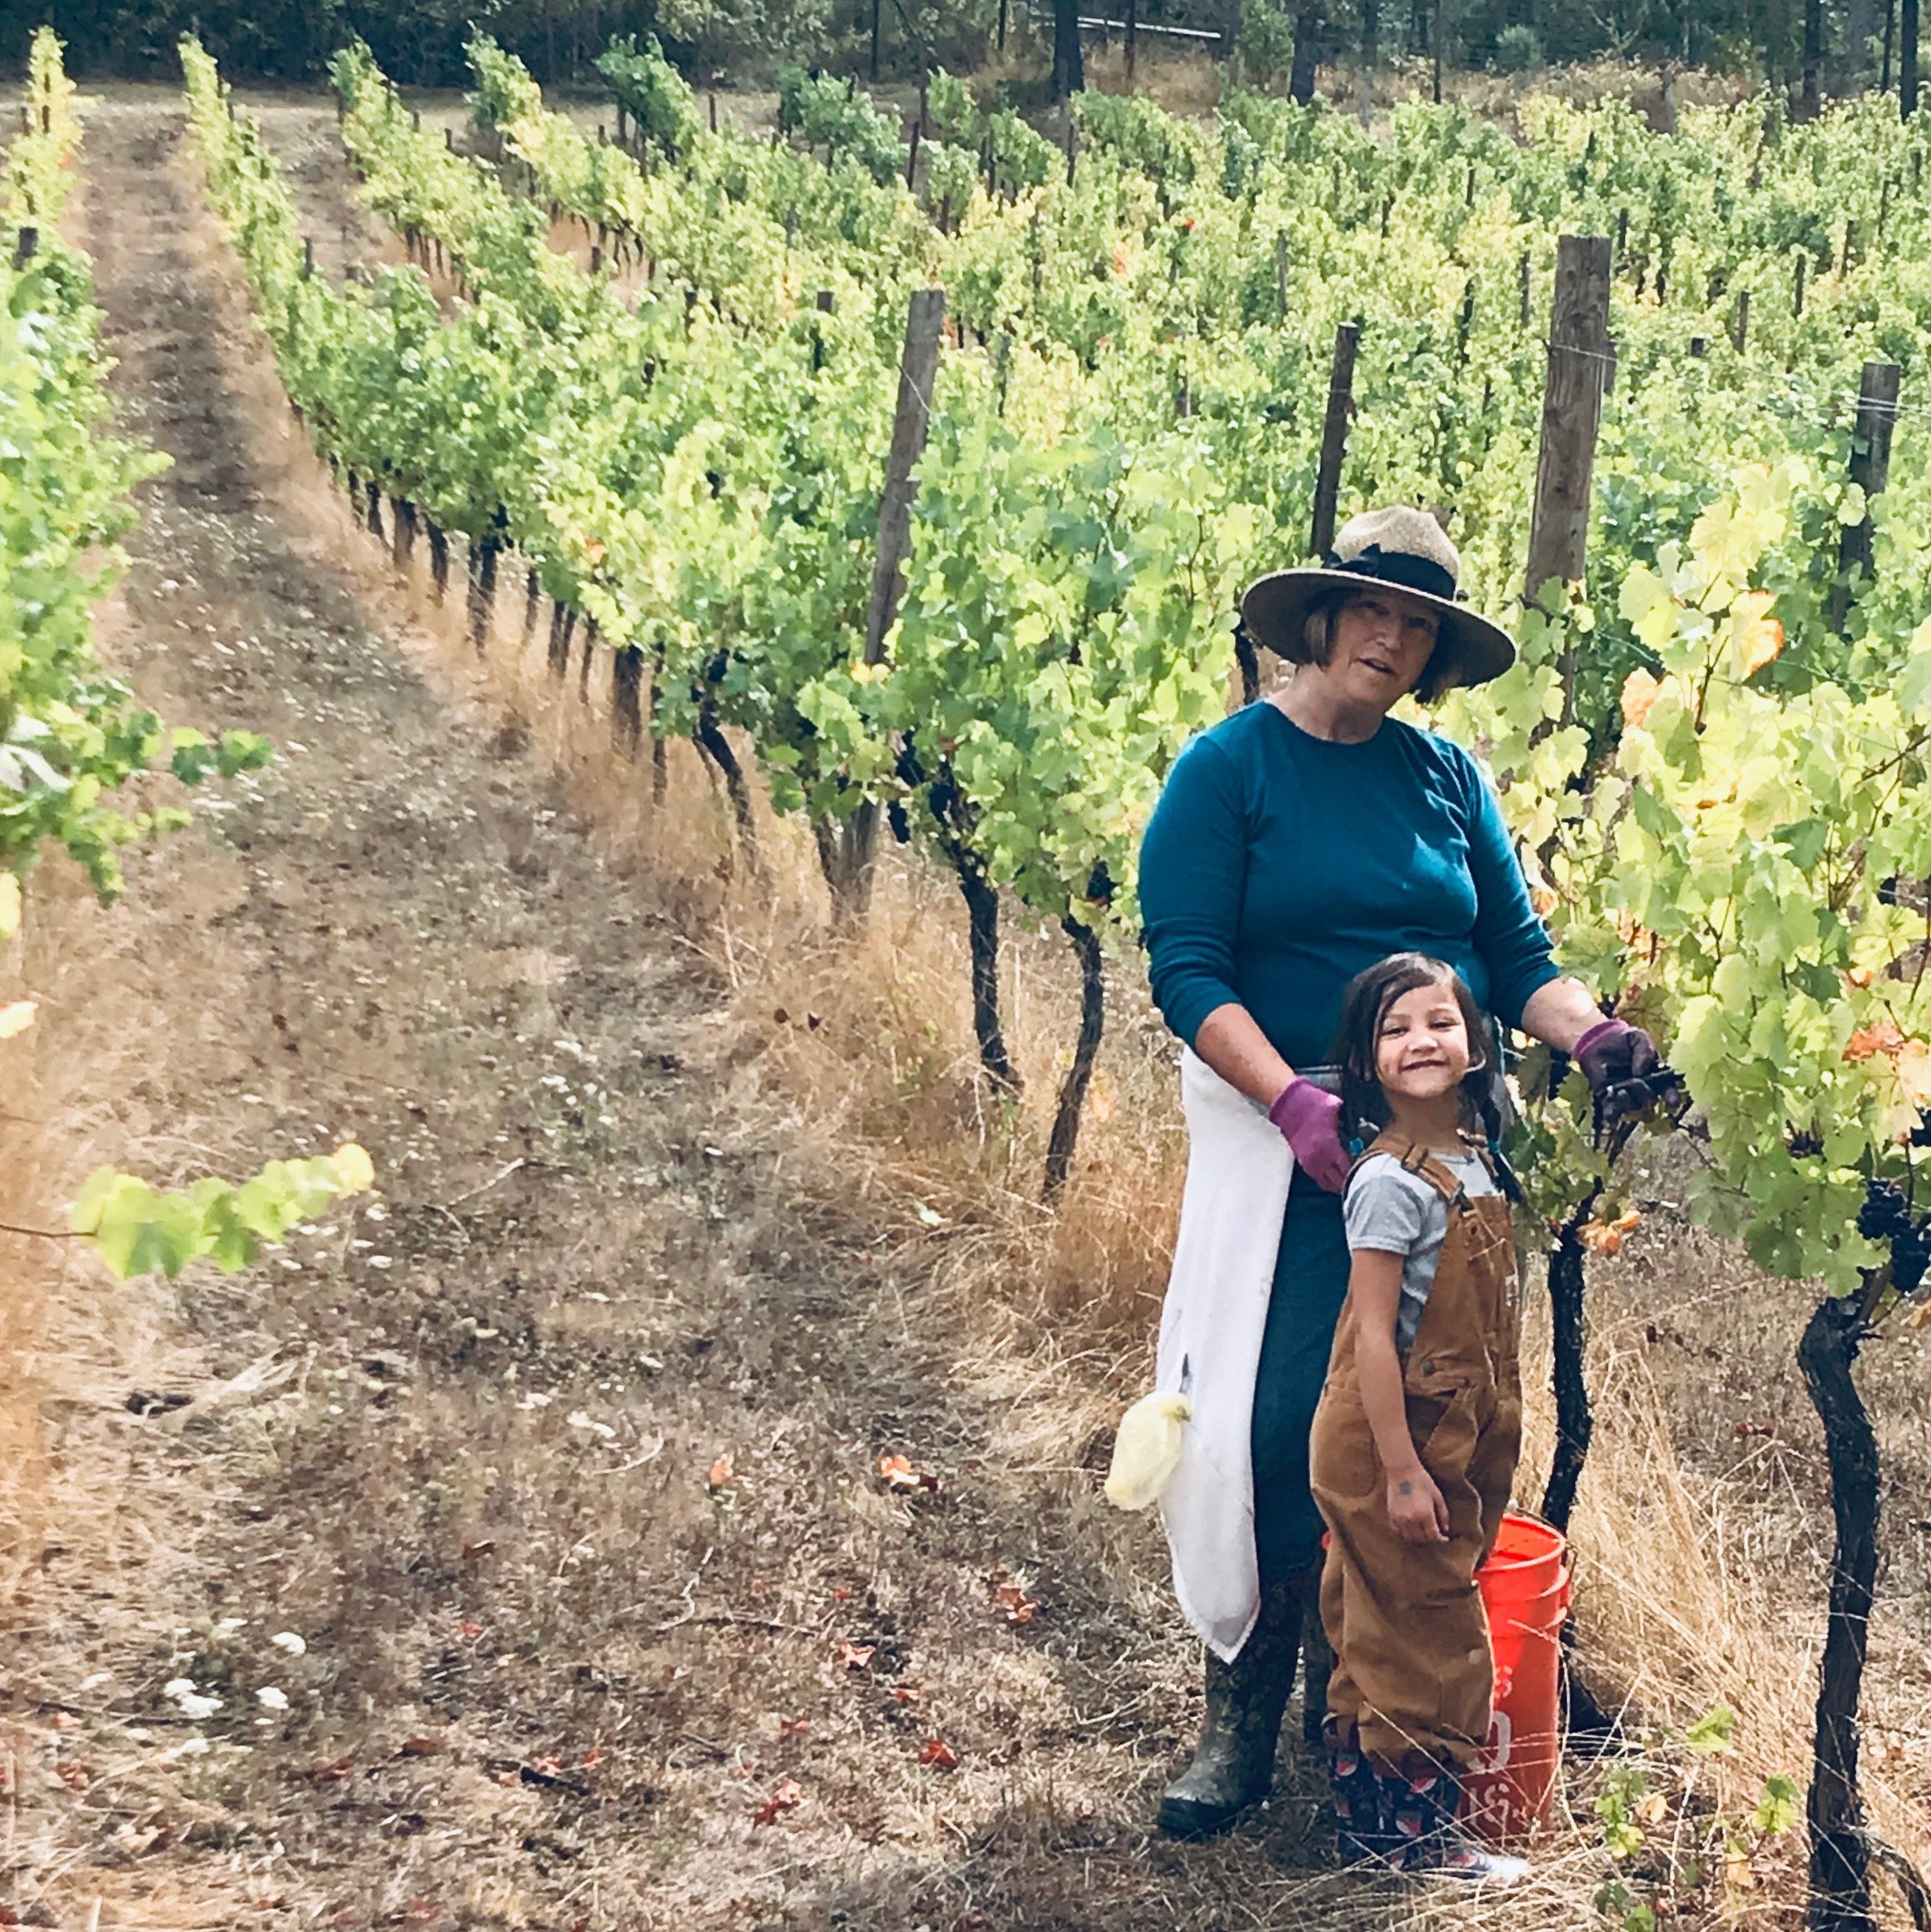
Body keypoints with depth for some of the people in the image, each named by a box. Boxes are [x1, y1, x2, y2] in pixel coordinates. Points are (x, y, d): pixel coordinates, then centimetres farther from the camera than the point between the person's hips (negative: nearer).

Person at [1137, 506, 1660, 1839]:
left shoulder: (1447, 776, 9)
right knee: (1280, 1420, -6)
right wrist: (1294, 1100, -24)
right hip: (1286, 1136, -4)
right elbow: (1188, 969, -11)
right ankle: (1245, 1719, 8)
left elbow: (1517, 955, 8)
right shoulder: (1231, 767, -4)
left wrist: (1591, 1033, -12)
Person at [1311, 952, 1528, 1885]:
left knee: (1380, 1632, 18)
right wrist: (1400, 1471, -21)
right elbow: (1373, 1334, -21)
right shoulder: (1391, 1182, -21)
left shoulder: (1475, 1159, 4)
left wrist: (1484, 1440, 18)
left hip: (1455, 1440, 8)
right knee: (1429, 1636, 3)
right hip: (1391, 1442, -8)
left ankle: (1365, 1816, 30)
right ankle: (1418, 1831, 17)